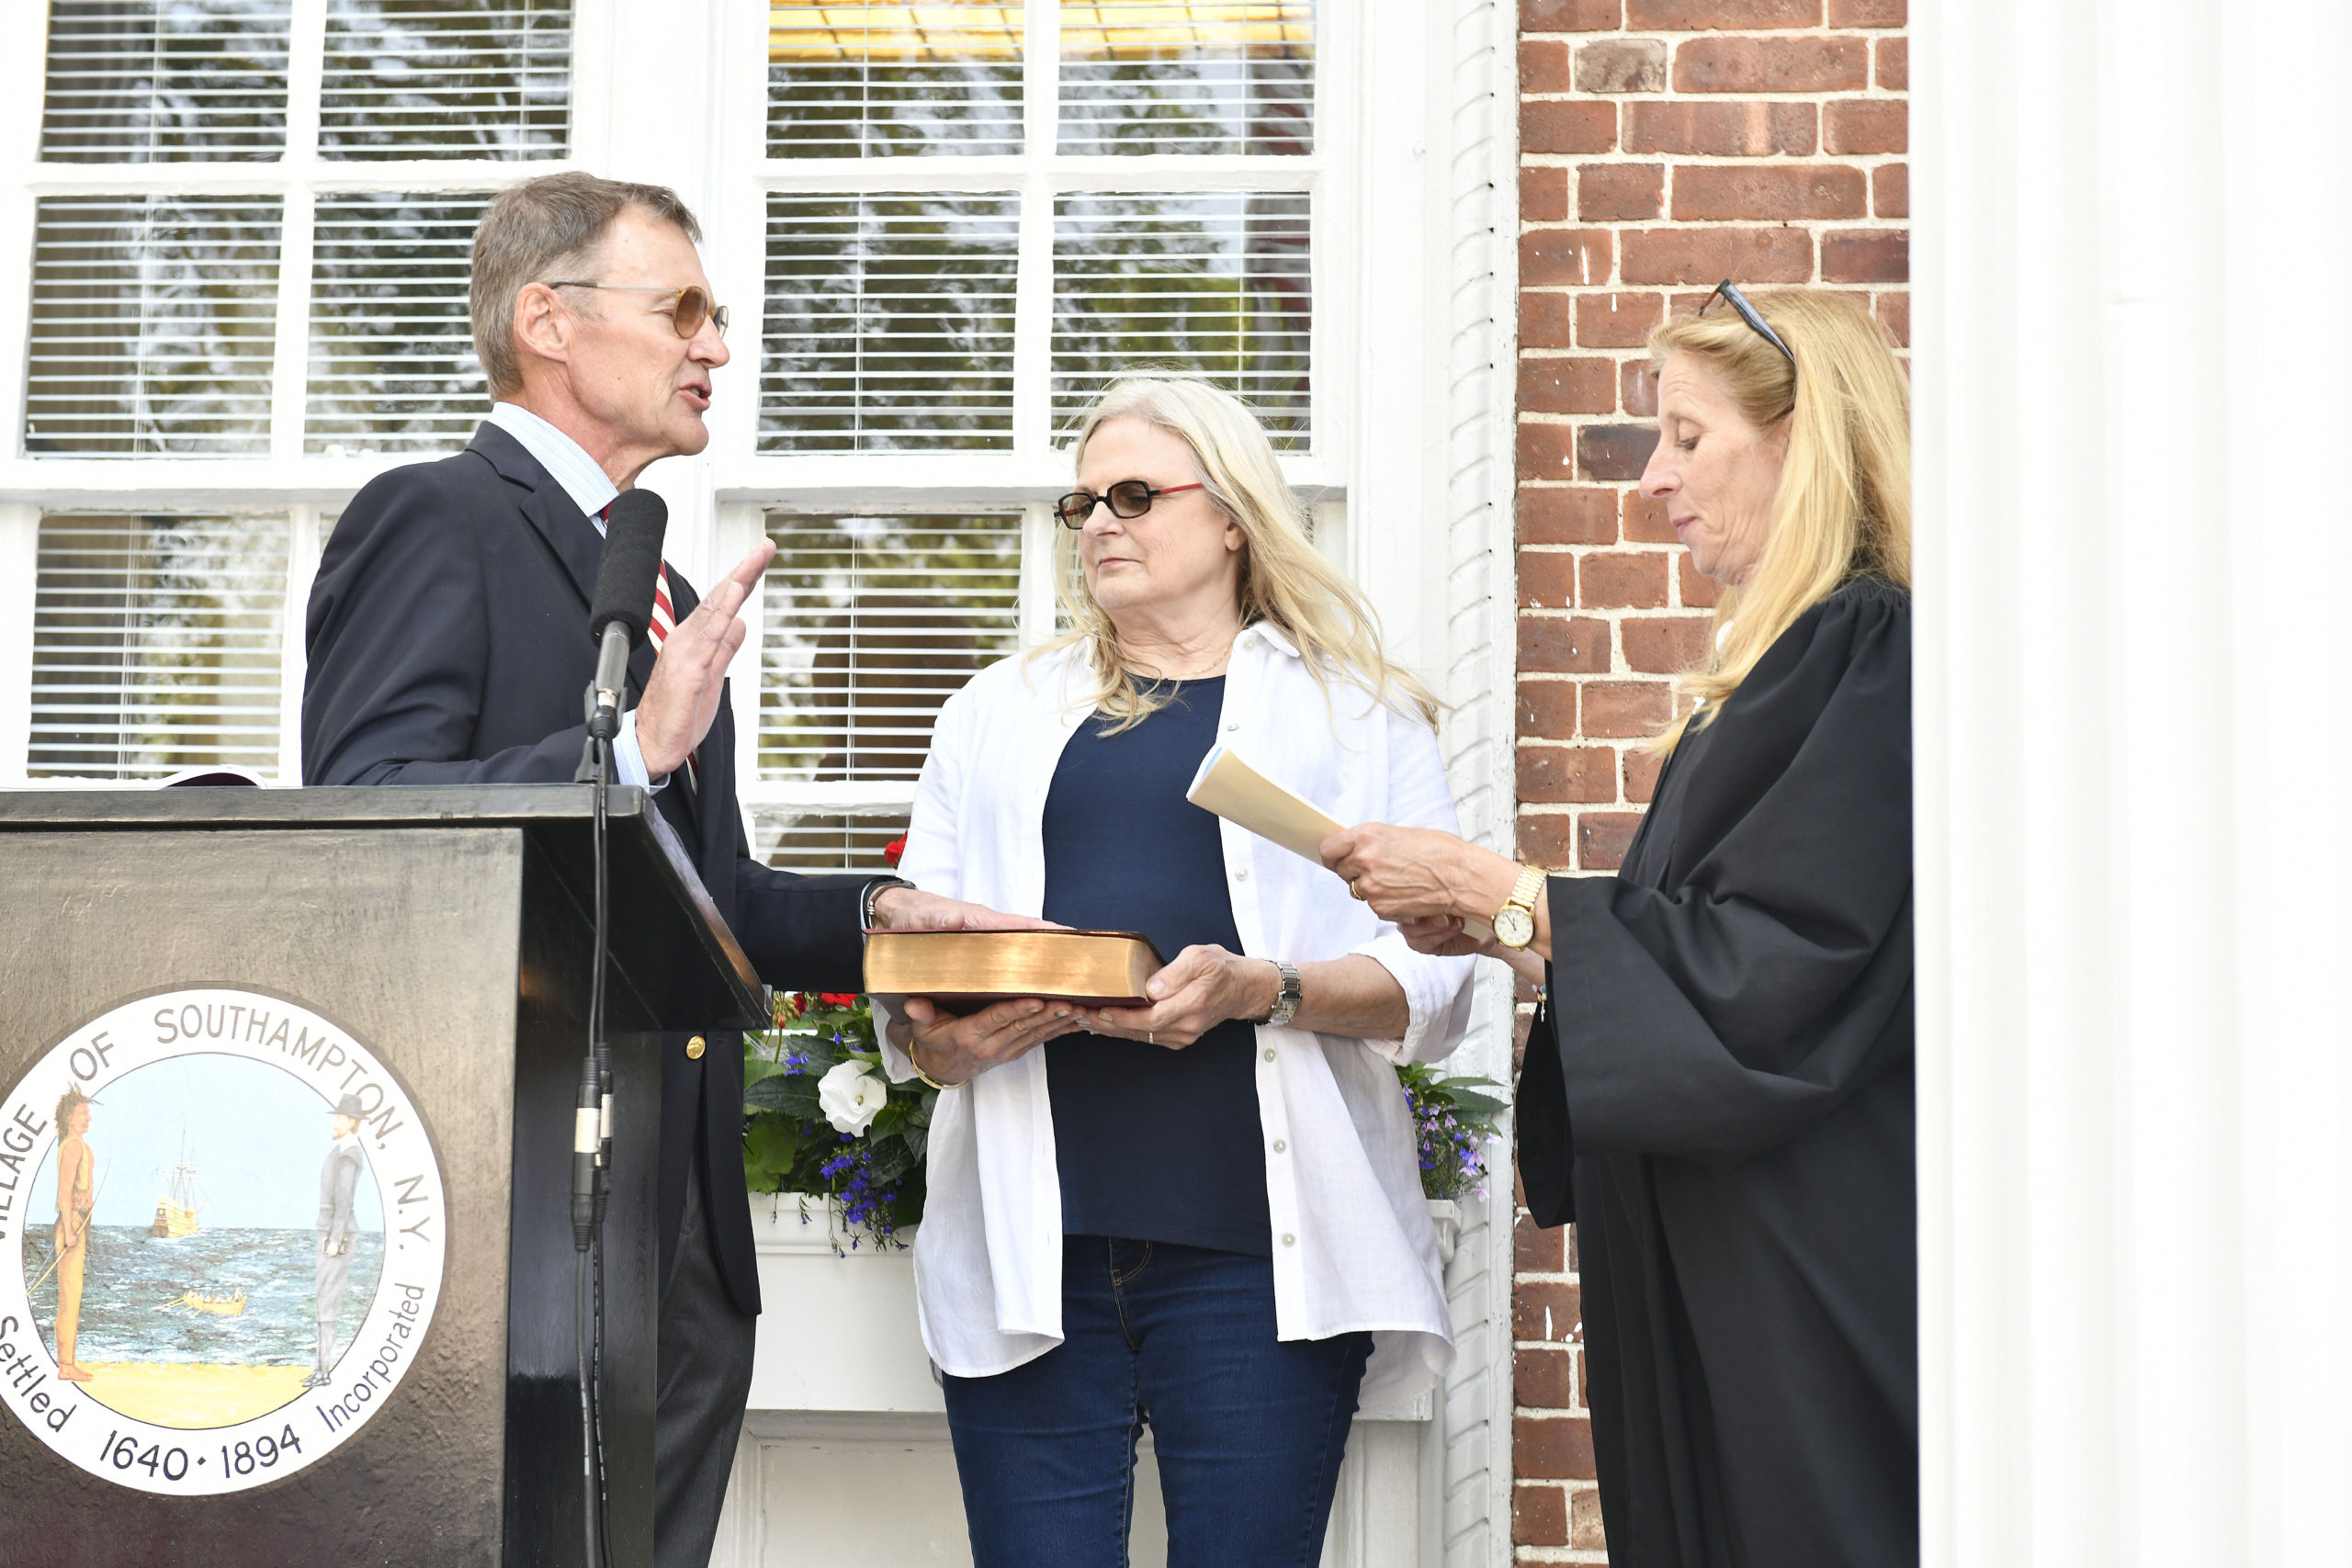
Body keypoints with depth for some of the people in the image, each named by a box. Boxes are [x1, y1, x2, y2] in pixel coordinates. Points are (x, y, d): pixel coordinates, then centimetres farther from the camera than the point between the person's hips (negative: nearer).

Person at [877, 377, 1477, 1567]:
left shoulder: (1356, 715, 11)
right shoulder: (997, 713, 20)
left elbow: (1432, 977, 2)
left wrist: (1264, 990, -16)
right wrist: (936, 1040, -7)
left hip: (1252, 1244, -2)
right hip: (1031, 1235, 2)